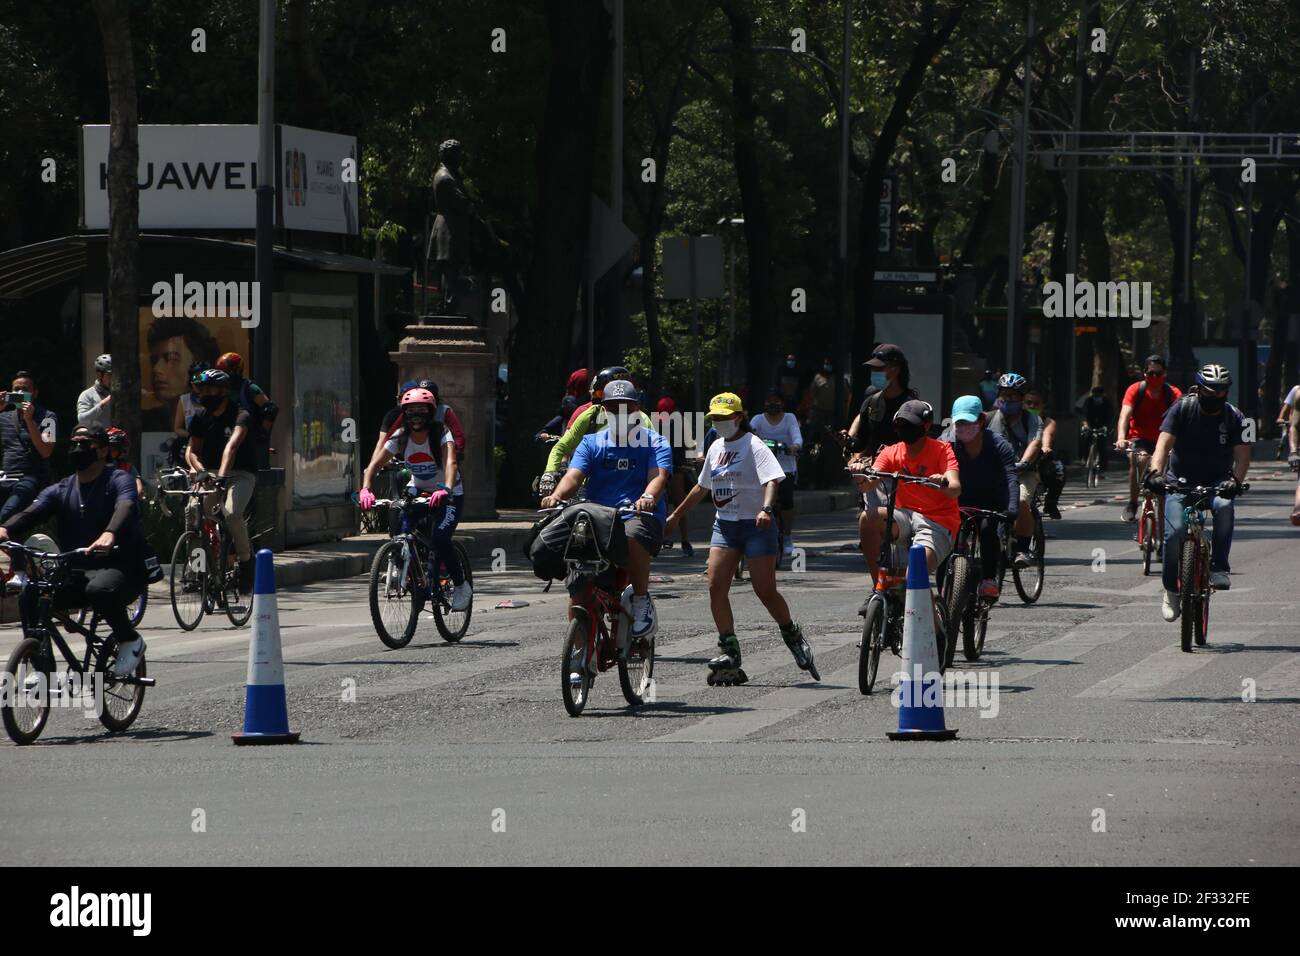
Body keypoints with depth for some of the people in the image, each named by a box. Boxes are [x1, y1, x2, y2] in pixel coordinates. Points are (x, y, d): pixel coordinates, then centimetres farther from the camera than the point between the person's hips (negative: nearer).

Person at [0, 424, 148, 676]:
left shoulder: (119, 481, -1)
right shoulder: (60, 491, 12)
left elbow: (126, 508, -24)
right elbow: (32, 512, -6)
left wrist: (109, 534, -48)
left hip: (119, 568, -5)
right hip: (76, 573, 5)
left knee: (100, 590, -39)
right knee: (30, 596, -21)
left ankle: (130, 640, -10)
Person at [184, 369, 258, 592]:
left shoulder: (240, 415, -14)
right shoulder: (201, 418, 5)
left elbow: (232, 445, -30)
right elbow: (192, 449, 0)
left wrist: (221, 475, -46)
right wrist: (198, 469, -22)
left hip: (240, 474, -5)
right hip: (210, 473, 5)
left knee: (232, 513, -31)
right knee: (192, 510, -23)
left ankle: (246, 561, -7)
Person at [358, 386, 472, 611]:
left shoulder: (441, 433, -20)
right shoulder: (400, 438, -10)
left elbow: (450, 462, -37)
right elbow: (374, 464, -17)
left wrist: (445, 489, -55)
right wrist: (365, 489, -36)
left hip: (448, 495, -5)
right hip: (417, 490, 5)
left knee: (439, 539, -24)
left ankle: (461, 586, -4)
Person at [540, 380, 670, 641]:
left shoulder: (653, 442, 7)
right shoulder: (592, 443, 15)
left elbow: (659, 475, -11)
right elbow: (574, 475, -1)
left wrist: (648, 497, -35)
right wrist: (557, 496, -24)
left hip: (640, 518, -3)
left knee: (631, 538, -39)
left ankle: (642, 600, -18)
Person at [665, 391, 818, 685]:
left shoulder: (754, 446, -9)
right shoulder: (716, 448, 14)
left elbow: (771, 480, -22)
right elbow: (702, 487, 26)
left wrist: (766, 509, -40)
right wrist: (676, 515, 29)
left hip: (755, 525, -6)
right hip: (724, 525, 6)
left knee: (765, 591, -4)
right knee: (716, 587, -9)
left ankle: (793, 637, 20)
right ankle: (729, 651, -4)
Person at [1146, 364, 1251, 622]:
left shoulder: (1234, 417, -7)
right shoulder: (1182, 408, -10)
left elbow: (1242, 455, -16)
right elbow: (1164, 443, -19)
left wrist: (1235, 480, -36)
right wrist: (1155, 472, -37)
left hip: (1216, 482, 1)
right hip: (1180, 480, -1)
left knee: (1224, 507, -34)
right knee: (1175, 532, -21)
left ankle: (1219, 567, -23)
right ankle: (1171, 589, -2)